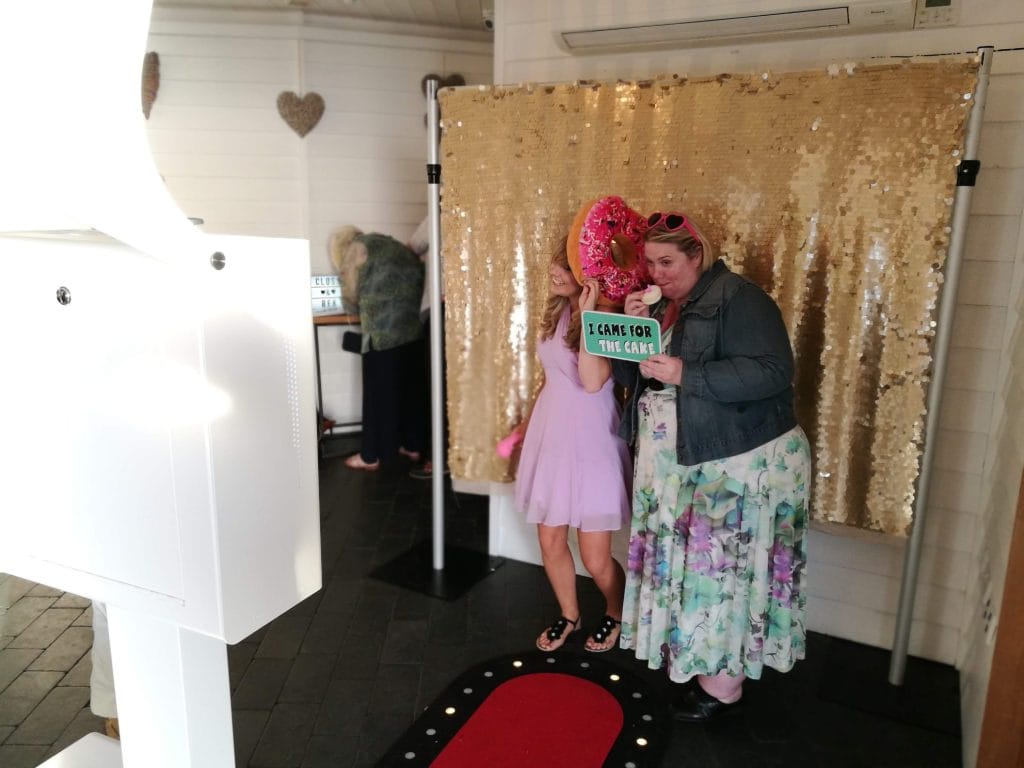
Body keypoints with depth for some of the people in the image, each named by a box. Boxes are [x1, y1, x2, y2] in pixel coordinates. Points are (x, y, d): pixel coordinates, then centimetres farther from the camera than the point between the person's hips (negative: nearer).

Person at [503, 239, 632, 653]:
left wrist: (588, 314, -27)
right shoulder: (557, 312, 8)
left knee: (596, 557, 3)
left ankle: (615, 614, 34)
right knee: (549, 541, 14)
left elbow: (592, 381, -30)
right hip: (550, 436, 7)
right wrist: (525, 425, 20)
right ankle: (568, 615, 39)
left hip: (590, 442, -7)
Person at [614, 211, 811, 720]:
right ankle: (686, 653, 34)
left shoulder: (736, 297, -14)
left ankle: (725, 682, 18)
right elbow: (628, 375, 10)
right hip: (675, 463, 8)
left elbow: (773, 372, -24)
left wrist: (685, 373, -27)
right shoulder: (658, 305, 10)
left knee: (726, 566, 1)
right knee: (682, 560, 16)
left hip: (741, 463, -7)